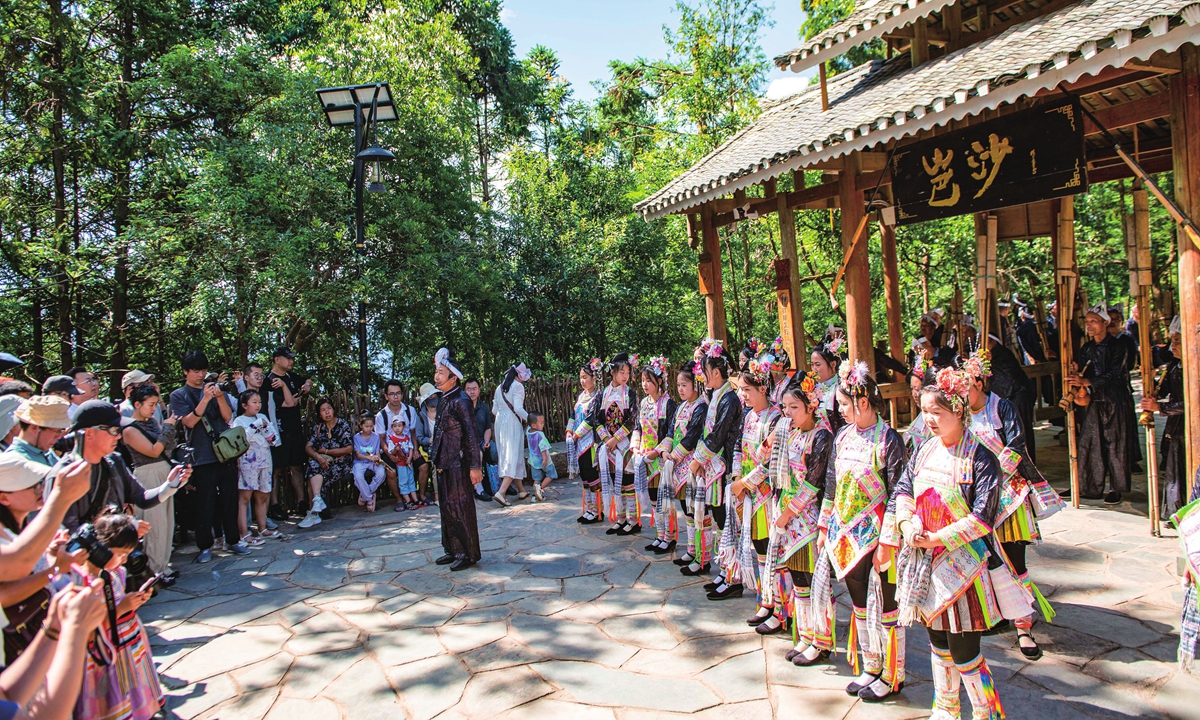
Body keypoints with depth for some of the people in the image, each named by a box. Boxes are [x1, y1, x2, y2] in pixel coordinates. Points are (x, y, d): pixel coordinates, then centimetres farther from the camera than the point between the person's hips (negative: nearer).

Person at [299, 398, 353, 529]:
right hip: (324, 462, 4)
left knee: (313, 476, -28)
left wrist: (326, 451, -7)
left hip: (341, 463, -4)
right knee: (313, 464, -31)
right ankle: (317, 500, -41)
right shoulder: (318, 426, 11)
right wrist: (317, 456, -21)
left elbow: (349, 449, -7)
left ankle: (312, 512, -35)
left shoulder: (343, 425, -1)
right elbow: (308, 447, 1)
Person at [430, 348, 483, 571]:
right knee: (447, 507, 15)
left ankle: (469, 553, 8)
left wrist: (475, 466, -20)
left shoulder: (460, 401, -15)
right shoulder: (444, 400, 12)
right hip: (444, 463, 9)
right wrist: (435, 456, 18)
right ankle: (453, 550, 26)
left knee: (460, 507, -2)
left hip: (458, 464, -9)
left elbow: (471, 435, -18)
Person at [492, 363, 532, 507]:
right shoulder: (518, 386, -9)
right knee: (513, 457, -6)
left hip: (500, 423, 8)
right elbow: (518, 408, -19)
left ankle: (521, 490, 23)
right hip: (513, 424, -8)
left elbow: (494, 410, 13)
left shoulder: (500, 387, 12)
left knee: (505, 455, 13)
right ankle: (501, 492, -18)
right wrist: (529, 418, -7)